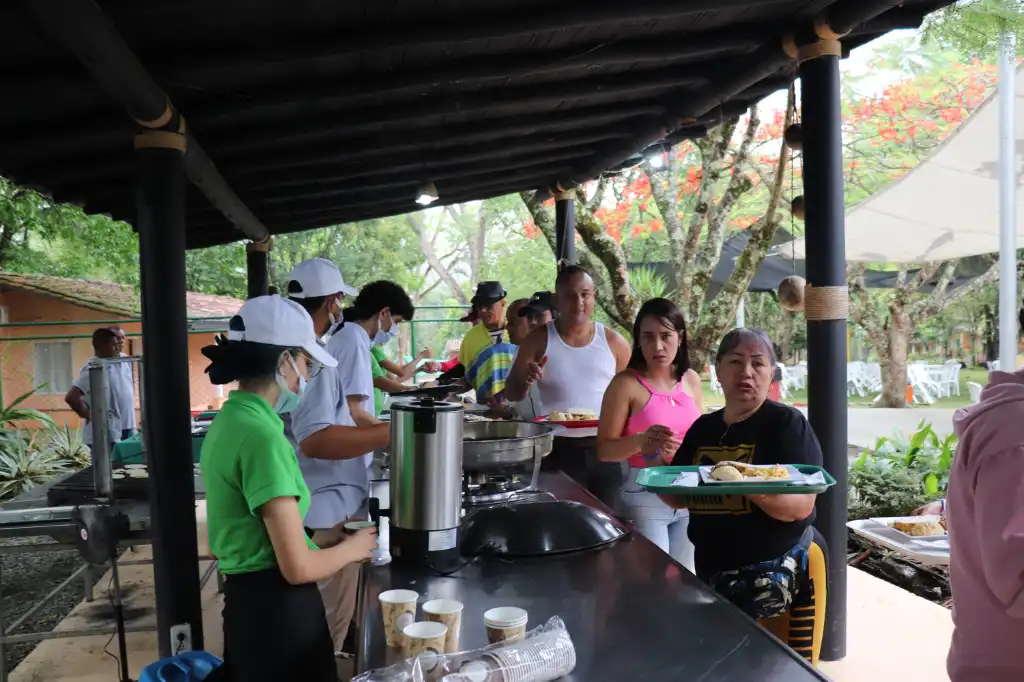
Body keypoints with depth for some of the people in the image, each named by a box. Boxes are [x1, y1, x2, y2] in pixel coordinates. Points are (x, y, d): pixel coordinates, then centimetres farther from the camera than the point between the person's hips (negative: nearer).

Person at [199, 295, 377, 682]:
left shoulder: (229, 420, 6)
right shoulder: (262, 434, -23)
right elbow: (297, 567, -23)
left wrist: (327, 543, 15)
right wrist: (352, 549, -4)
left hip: (247, 600, 9)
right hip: (276, 610, -9)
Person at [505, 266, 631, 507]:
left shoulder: (614, 342, 2)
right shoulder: (539, 340, -2)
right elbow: (512, 395, 0)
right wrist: (525, 381, -22)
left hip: (605, 450, 2)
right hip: (558, 450, -1)